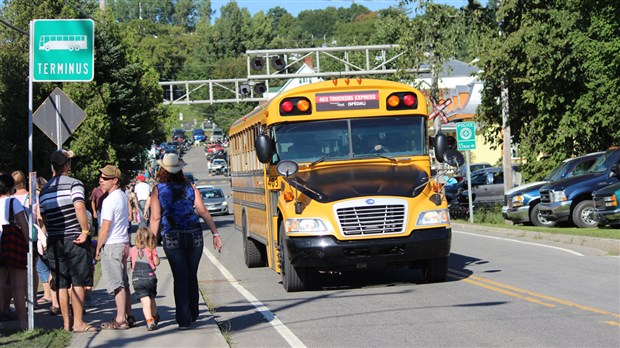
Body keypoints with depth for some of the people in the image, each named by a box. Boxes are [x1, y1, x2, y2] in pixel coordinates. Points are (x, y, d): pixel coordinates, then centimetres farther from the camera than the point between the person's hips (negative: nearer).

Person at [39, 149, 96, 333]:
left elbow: (43, 217, 11)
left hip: (54, 242, 5)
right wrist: (85, 231, -14)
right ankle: (78, 323, 2)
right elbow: (79, 208, -22)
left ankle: (66, 323, 13)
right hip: (74, 239, -5)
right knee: (78, 283, 1)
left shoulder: (45, 189, 10)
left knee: (61, 284, 8)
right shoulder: (74, 183, -8)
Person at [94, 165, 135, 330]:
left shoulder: (110, 200, -17)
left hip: (111, 246, -9)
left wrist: (98, 249, -8)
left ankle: (120, 320, -4)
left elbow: (105, 228, -17)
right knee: (123, 283, 13)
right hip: (123, 243, 9)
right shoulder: (123, 196, 13)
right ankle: (128, 316, 17)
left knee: (117, 284, -6)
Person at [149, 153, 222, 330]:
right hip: (194, 235, 2)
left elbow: (155, 218, -3)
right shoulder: (190, 188, 8)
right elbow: (203, 211, 1)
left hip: (172, 237, -2)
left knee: (180, 278, 0)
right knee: (192, 276, 15)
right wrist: (215, 234, 1)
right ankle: (193, 314, 26)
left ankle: (184, 320, -3)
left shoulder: (158, 190, 2)